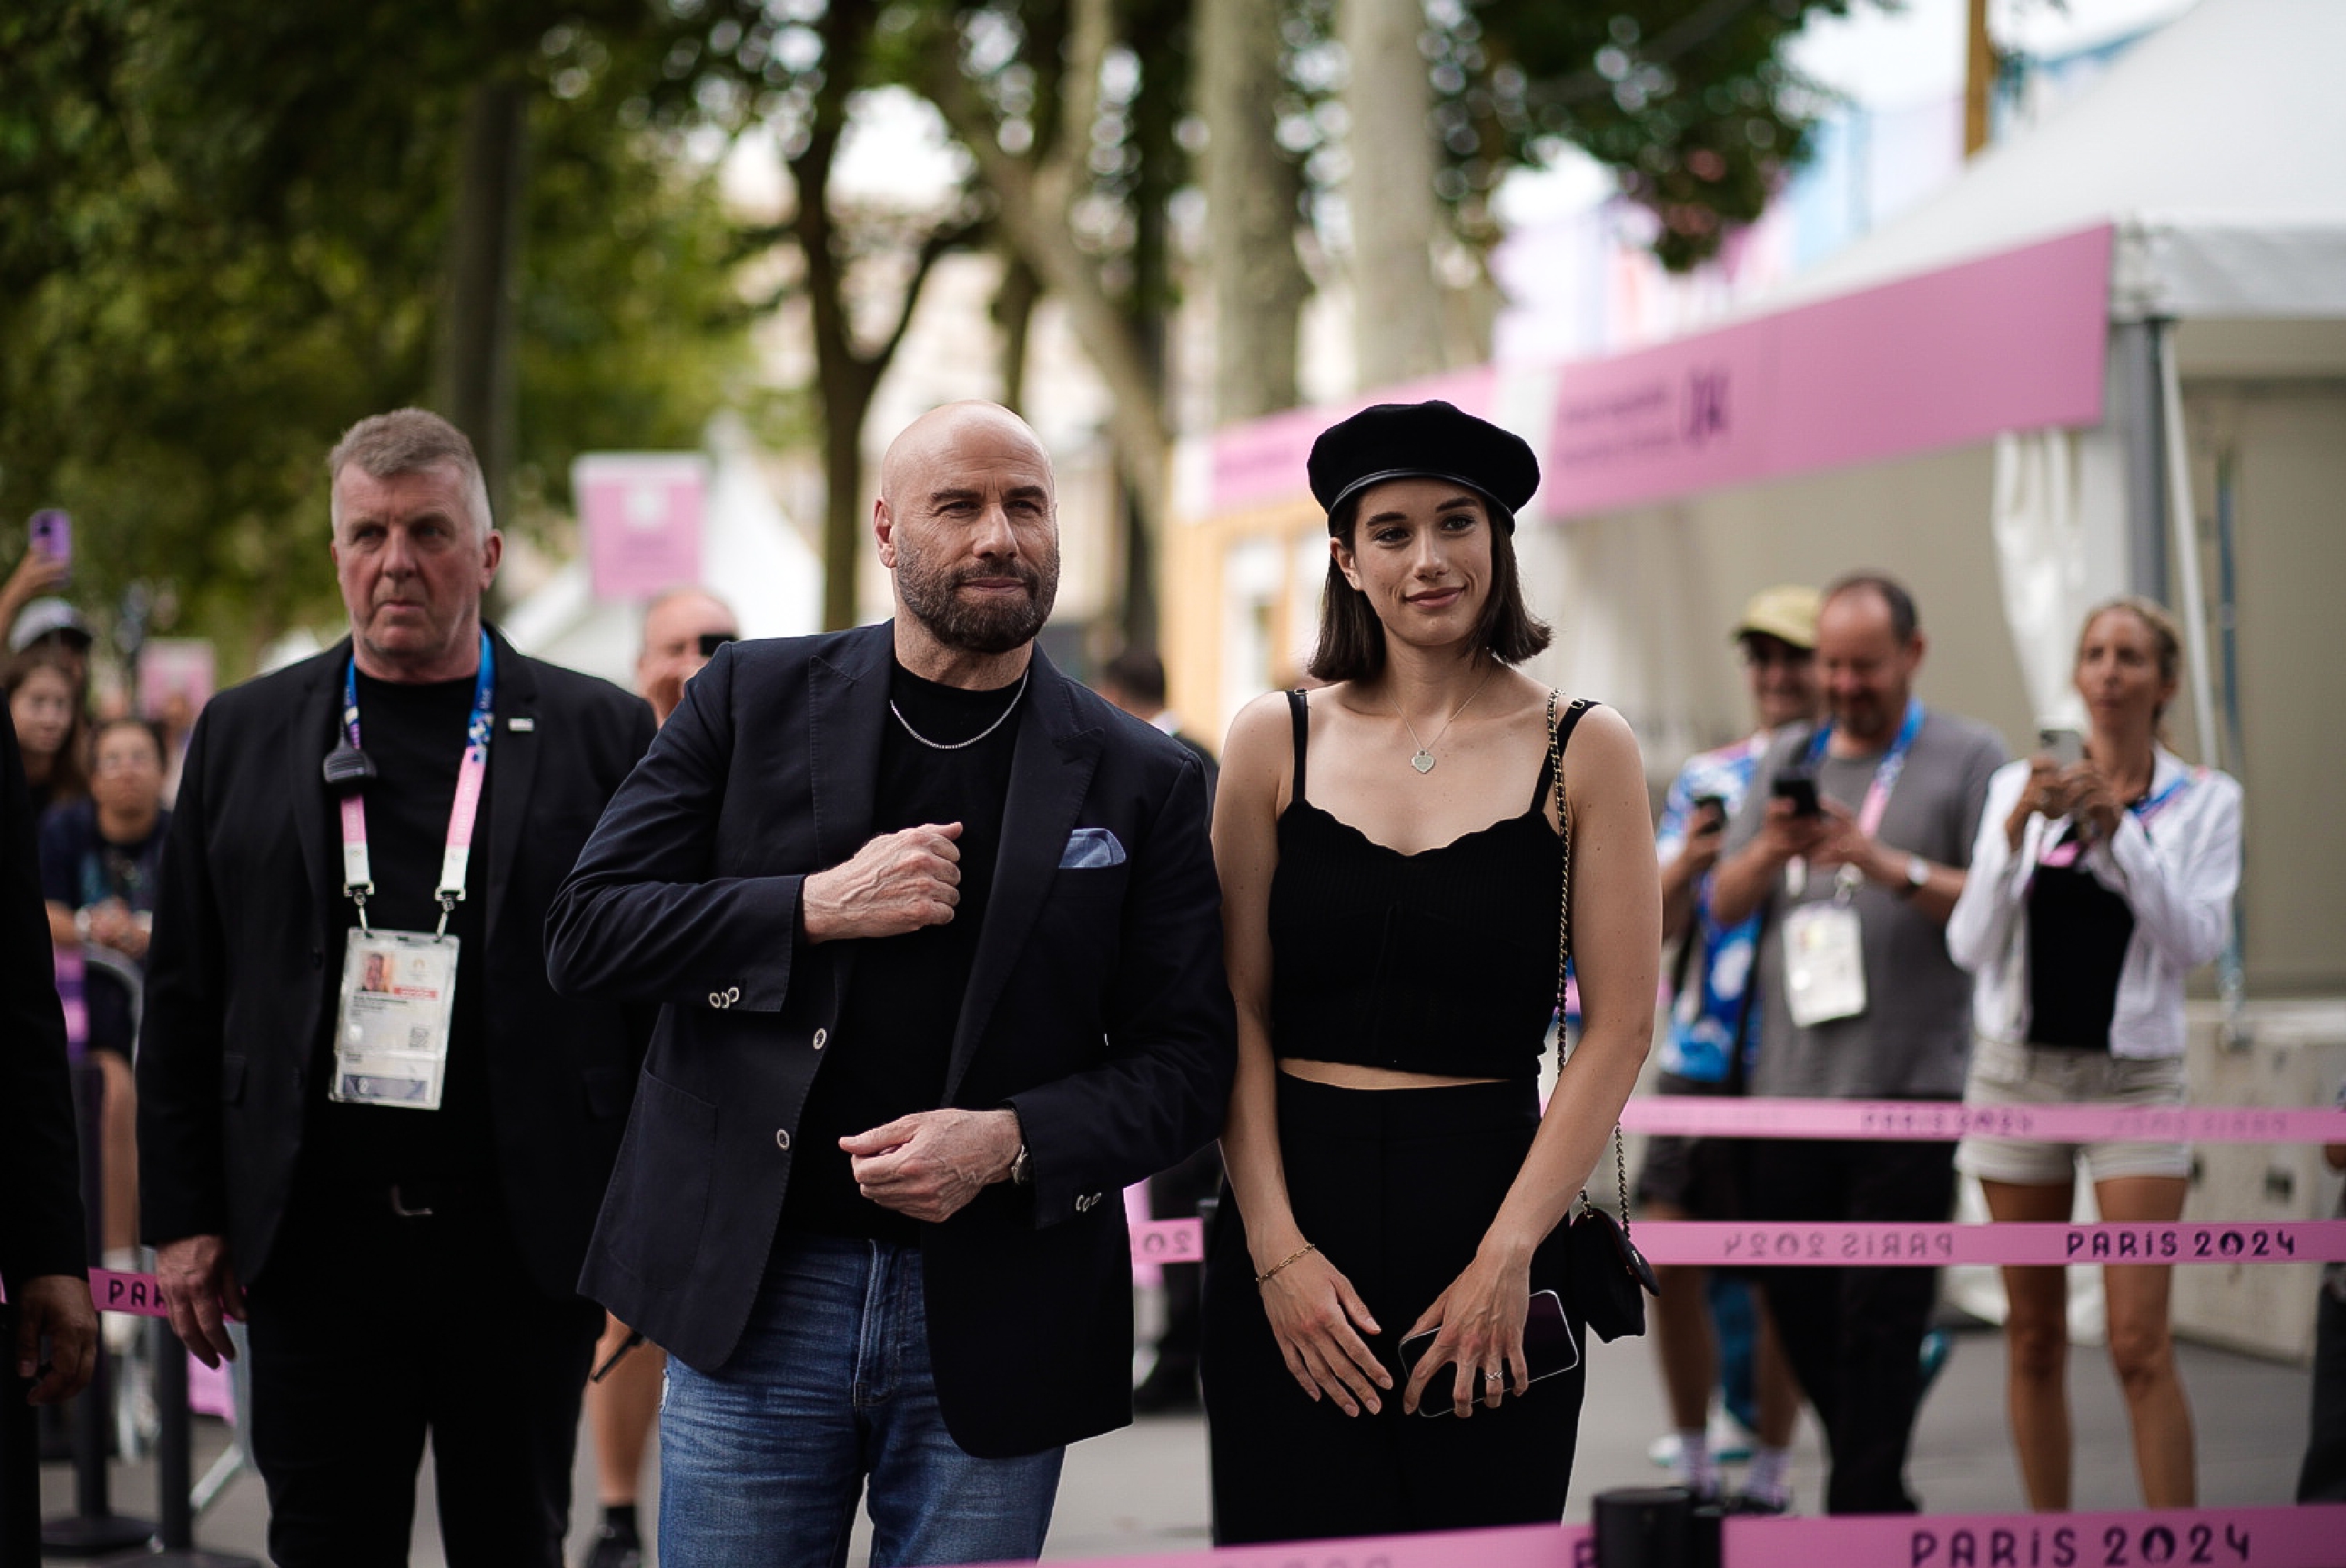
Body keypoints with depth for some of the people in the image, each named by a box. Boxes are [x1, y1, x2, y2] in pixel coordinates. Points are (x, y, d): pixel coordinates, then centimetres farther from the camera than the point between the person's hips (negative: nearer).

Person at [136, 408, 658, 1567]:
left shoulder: (598, 734, 4)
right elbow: (184, 999, 9)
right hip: (316, 1242, 1)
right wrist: (183, 1216, 3)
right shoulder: (244, 735, 9)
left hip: (523, 1243, -1)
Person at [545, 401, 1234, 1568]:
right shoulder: (752, 700, 5)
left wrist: (1009, 1142, -14)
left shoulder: (1143, 782, 4)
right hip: (756, 1296, 0)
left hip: (994, 1328, 0)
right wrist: (815, 907, -12)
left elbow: (1185, 1060, 3)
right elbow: (584, 934, 1)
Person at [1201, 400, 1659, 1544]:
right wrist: (1278, 1250, -8)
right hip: (1294, 1204, 1)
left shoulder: (1583, 751, 2)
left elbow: (1618, 1028, -2)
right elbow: (1238, 1015, 3)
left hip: (1489, 1202, -1)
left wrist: (1506, 1256, -10)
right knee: (1296, 1543, 1)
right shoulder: (1276, 740, 6)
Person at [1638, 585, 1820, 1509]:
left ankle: (1772, 1475, 14)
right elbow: (1655, 927, 11)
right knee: (1670, 1261, -1)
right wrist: (1685, 862, -9)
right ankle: (1691, 1465, 14)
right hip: (1700, 1057, 3)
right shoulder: (1708, 778, 13)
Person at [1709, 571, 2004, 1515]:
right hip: (1789, 1082, 5)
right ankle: (1884, 1501, 25)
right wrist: (1770, 850, -7)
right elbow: (1726, 903, 13)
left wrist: (1886, 864, -18)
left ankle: (1858, 1520, -1)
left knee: (1880, 1319, -6)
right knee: (1798, 1305, 9)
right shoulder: (1789, 760, 16)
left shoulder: (1968, 758, 2)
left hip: (1908, 1087, -5)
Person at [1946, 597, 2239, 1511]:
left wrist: (2120, 827, -18)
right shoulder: (2019, 787, 5)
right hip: (2020, 1068, 2)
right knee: (2033, 1335, 7)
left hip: (2133, 1075, -2)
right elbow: (1970, 945, -1)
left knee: (2139, 1342, -10)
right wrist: (2016, 833, -14)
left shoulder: (2204, 802, 3)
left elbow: (2196, 938, -10)